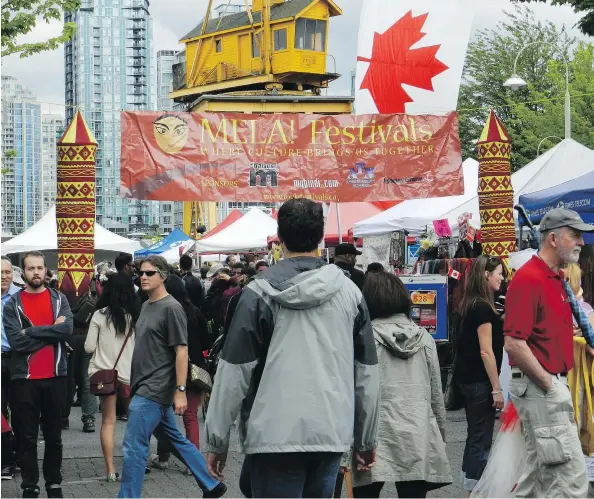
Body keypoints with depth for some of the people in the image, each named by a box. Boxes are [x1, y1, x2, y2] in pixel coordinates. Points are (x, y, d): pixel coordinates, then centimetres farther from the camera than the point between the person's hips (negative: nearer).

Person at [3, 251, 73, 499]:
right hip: (24, 378, -1)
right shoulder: (12, 304, 0)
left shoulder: (59, 299, 5)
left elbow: (67, 330, -12)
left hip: (55, 376, 2)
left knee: (54, 435, 11)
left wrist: (31, 332, -14)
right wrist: (51, 331, -11)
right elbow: (16, 342, -12)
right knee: (27, 437, 3)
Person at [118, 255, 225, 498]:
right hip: (145, 387, 9)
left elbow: (181, 351, -15)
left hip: (155, 390, -9)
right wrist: (133, 381, 20)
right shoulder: (146, 305, 13)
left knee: (133, 447, -9)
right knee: (176, 440, 16)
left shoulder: (171, 308, -12)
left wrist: (180, 391, -19)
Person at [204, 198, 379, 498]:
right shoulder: (349, 292, 5)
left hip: (275, 434, -4)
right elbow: (366, 374, 9)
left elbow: (234, 372, -6)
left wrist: (217, 439, 2)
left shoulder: (260, 292, -5)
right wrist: (366, 440, 20)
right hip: (331, 434, 4)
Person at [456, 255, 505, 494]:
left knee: (475, 435, 16)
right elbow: (486, 351, -20)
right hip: (480, 381, -10)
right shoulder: (483, 308, -17)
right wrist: (496, 389, -18)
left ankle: (469, 483, 22)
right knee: (481, 439, -4)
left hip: (468, 378, 10)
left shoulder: (472, 305, 10)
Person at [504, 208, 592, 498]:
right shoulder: (528, 279, -16)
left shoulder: (556, 279, 15)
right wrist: (549, 384, -18)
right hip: (539, 387, -10)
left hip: (553, 384, 10)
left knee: (540, 472, 15)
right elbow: (514, 343, -22)